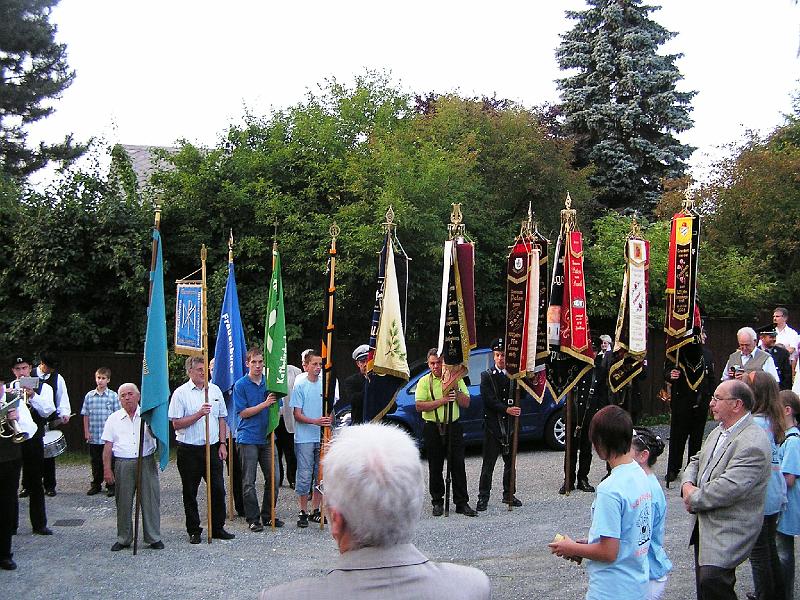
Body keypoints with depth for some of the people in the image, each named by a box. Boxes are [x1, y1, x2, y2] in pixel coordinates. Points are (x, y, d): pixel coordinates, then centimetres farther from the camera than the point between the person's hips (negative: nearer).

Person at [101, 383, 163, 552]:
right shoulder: (114, 418, 9)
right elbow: (108, 446, 7)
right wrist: (107, 469, 0)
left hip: (146, 462, -1)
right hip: (123, 464, 1)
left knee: (150, 500, 1)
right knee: (123, 502, 5)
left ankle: (154, 538, 11)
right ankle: (123, 539, 16)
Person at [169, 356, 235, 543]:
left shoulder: (215, 390, 9)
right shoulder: (181, 393, -5)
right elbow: (176, 424, -8)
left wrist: (222, 443, 8)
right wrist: (199, 414, -18)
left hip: (212, 448, 3)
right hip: (189, 450, -3)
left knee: (218, 489, 4)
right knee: (190, 492, 5)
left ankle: (218, 528, 16)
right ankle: (194, 531, 15)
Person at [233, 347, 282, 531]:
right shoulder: (240, 385, -4)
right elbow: (243, 412, -9)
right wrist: (265, 404, -16)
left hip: (267, 437, 4)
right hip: (248, 438, -4)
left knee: (273, 478, 5)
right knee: (249, 482, 0)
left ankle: (268, 515, 18)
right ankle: (253, 519, 7)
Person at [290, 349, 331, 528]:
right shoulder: (300, 385, -5)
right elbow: (297, 414, -8)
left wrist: (329, 421, -5)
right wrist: (315, 421, -21)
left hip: (323, 437, 4)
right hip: (305, 438, -4)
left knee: (321, 474, 9)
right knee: (305, 475, -2)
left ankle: (315, 510, 21)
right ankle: (303, 512, 8)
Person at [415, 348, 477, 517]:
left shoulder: (456, 379, 7)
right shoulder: (424, 381, 1)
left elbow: (466, 403, 4)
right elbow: (419, 406, -11)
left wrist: (456, 390, -11)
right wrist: (442, 401, -16)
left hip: (453, 426, 1)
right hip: (433, 429, -1)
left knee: (458, 465, -1)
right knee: (435, 468, 5)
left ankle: (462, 503, 5)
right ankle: (437, 502, 16)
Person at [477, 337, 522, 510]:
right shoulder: (487, 376, 0)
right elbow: (489, 400, -10)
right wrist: (506, 409, -22)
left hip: (510, 425, 4)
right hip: (493, 426, -4)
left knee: (510, 462, 12)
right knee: (488, 464, -3)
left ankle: (508, 494, 24)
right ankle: (483, 497, 1)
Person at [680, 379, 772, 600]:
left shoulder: (753, 443, -20)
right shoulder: (718, 432, 11)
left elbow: (729, 488, -27)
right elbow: (696, 461, 20)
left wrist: (694, 501, -13)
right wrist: (687, 485, -2)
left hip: (730, 530, -9)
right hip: (704, 524, 9)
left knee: (712, 579, -22)